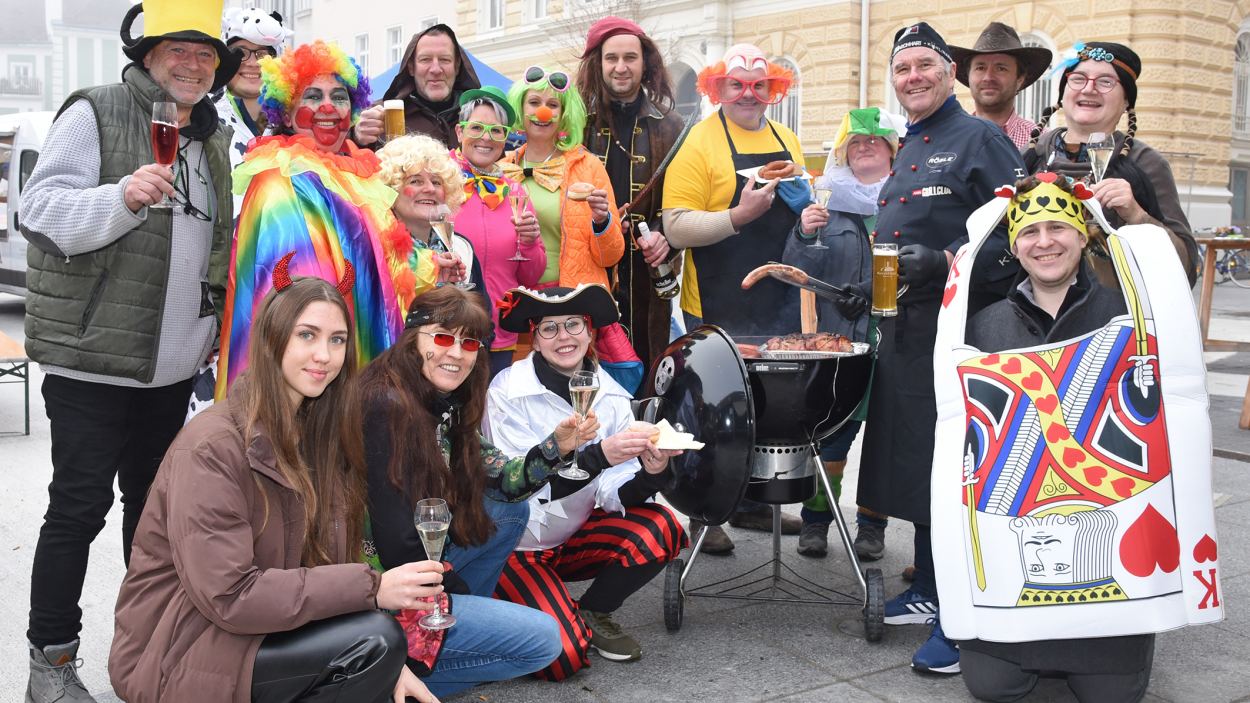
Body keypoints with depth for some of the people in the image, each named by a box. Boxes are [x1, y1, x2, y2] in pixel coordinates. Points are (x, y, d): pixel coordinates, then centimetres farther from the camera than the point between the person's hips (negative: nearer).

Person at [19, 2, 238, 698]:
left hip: (173, 363, 7)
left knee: (155, 499, 16)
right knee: (80, 505, -2)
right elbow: (41, 211, -14)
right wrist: (122, 196, -30)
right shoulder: (94, 113, -6)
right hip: (92, 358, -6)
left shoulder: (213, 138, 15)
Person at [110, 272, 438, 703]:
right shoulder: (212, 447, -19)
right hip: (176, 657, -7)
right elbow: (228, 597, -23)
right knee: (374, 640, -22)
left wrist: (386, 663, -11)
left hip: (247, 637, 7)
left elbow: (323, 565, 1)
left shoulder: (316, 434, 4)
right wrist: (370, 588, -25)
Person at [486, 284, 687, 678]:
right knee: (564, 657, -22)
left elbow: (615, 496, -11)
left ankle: (594, 614, 3)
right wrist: (600, 455, -38)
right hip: (515, 543, -4)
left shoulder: (612, 397, -5)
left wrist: (650, 474, -33)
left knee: (660, 530, -23)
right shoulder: (508, 392, -17)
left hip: (573, 536, 4)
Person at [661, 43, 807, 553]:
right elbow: (677, 228, -15)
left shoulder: (787, 141, 12)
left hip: (781, 308, 7)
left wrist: (808, 205, 2)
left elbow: (803, 209, 24)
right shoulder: (698, 144, -8)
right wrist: (738, 216, -27)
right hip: (720, 312, -6)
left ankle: (752, 503, 30)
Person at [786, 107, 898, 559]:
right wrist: (805, 235, -14)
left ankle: (872, 523, 19)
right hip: (838, 338, 0)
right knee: (831, 428, 2)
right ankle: (816, 518, 16)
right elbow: (798, 274, 4)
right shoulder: (826, 199, 8)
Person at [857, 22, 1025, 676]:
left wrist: (943, 262, -23)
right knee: (912, 459, 13)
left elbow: (1013, 234, -15)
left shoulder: (981, 139, -5)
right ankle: (928, 589, 27)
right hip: (903, 328, 8)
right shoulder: (906, 149, 20)